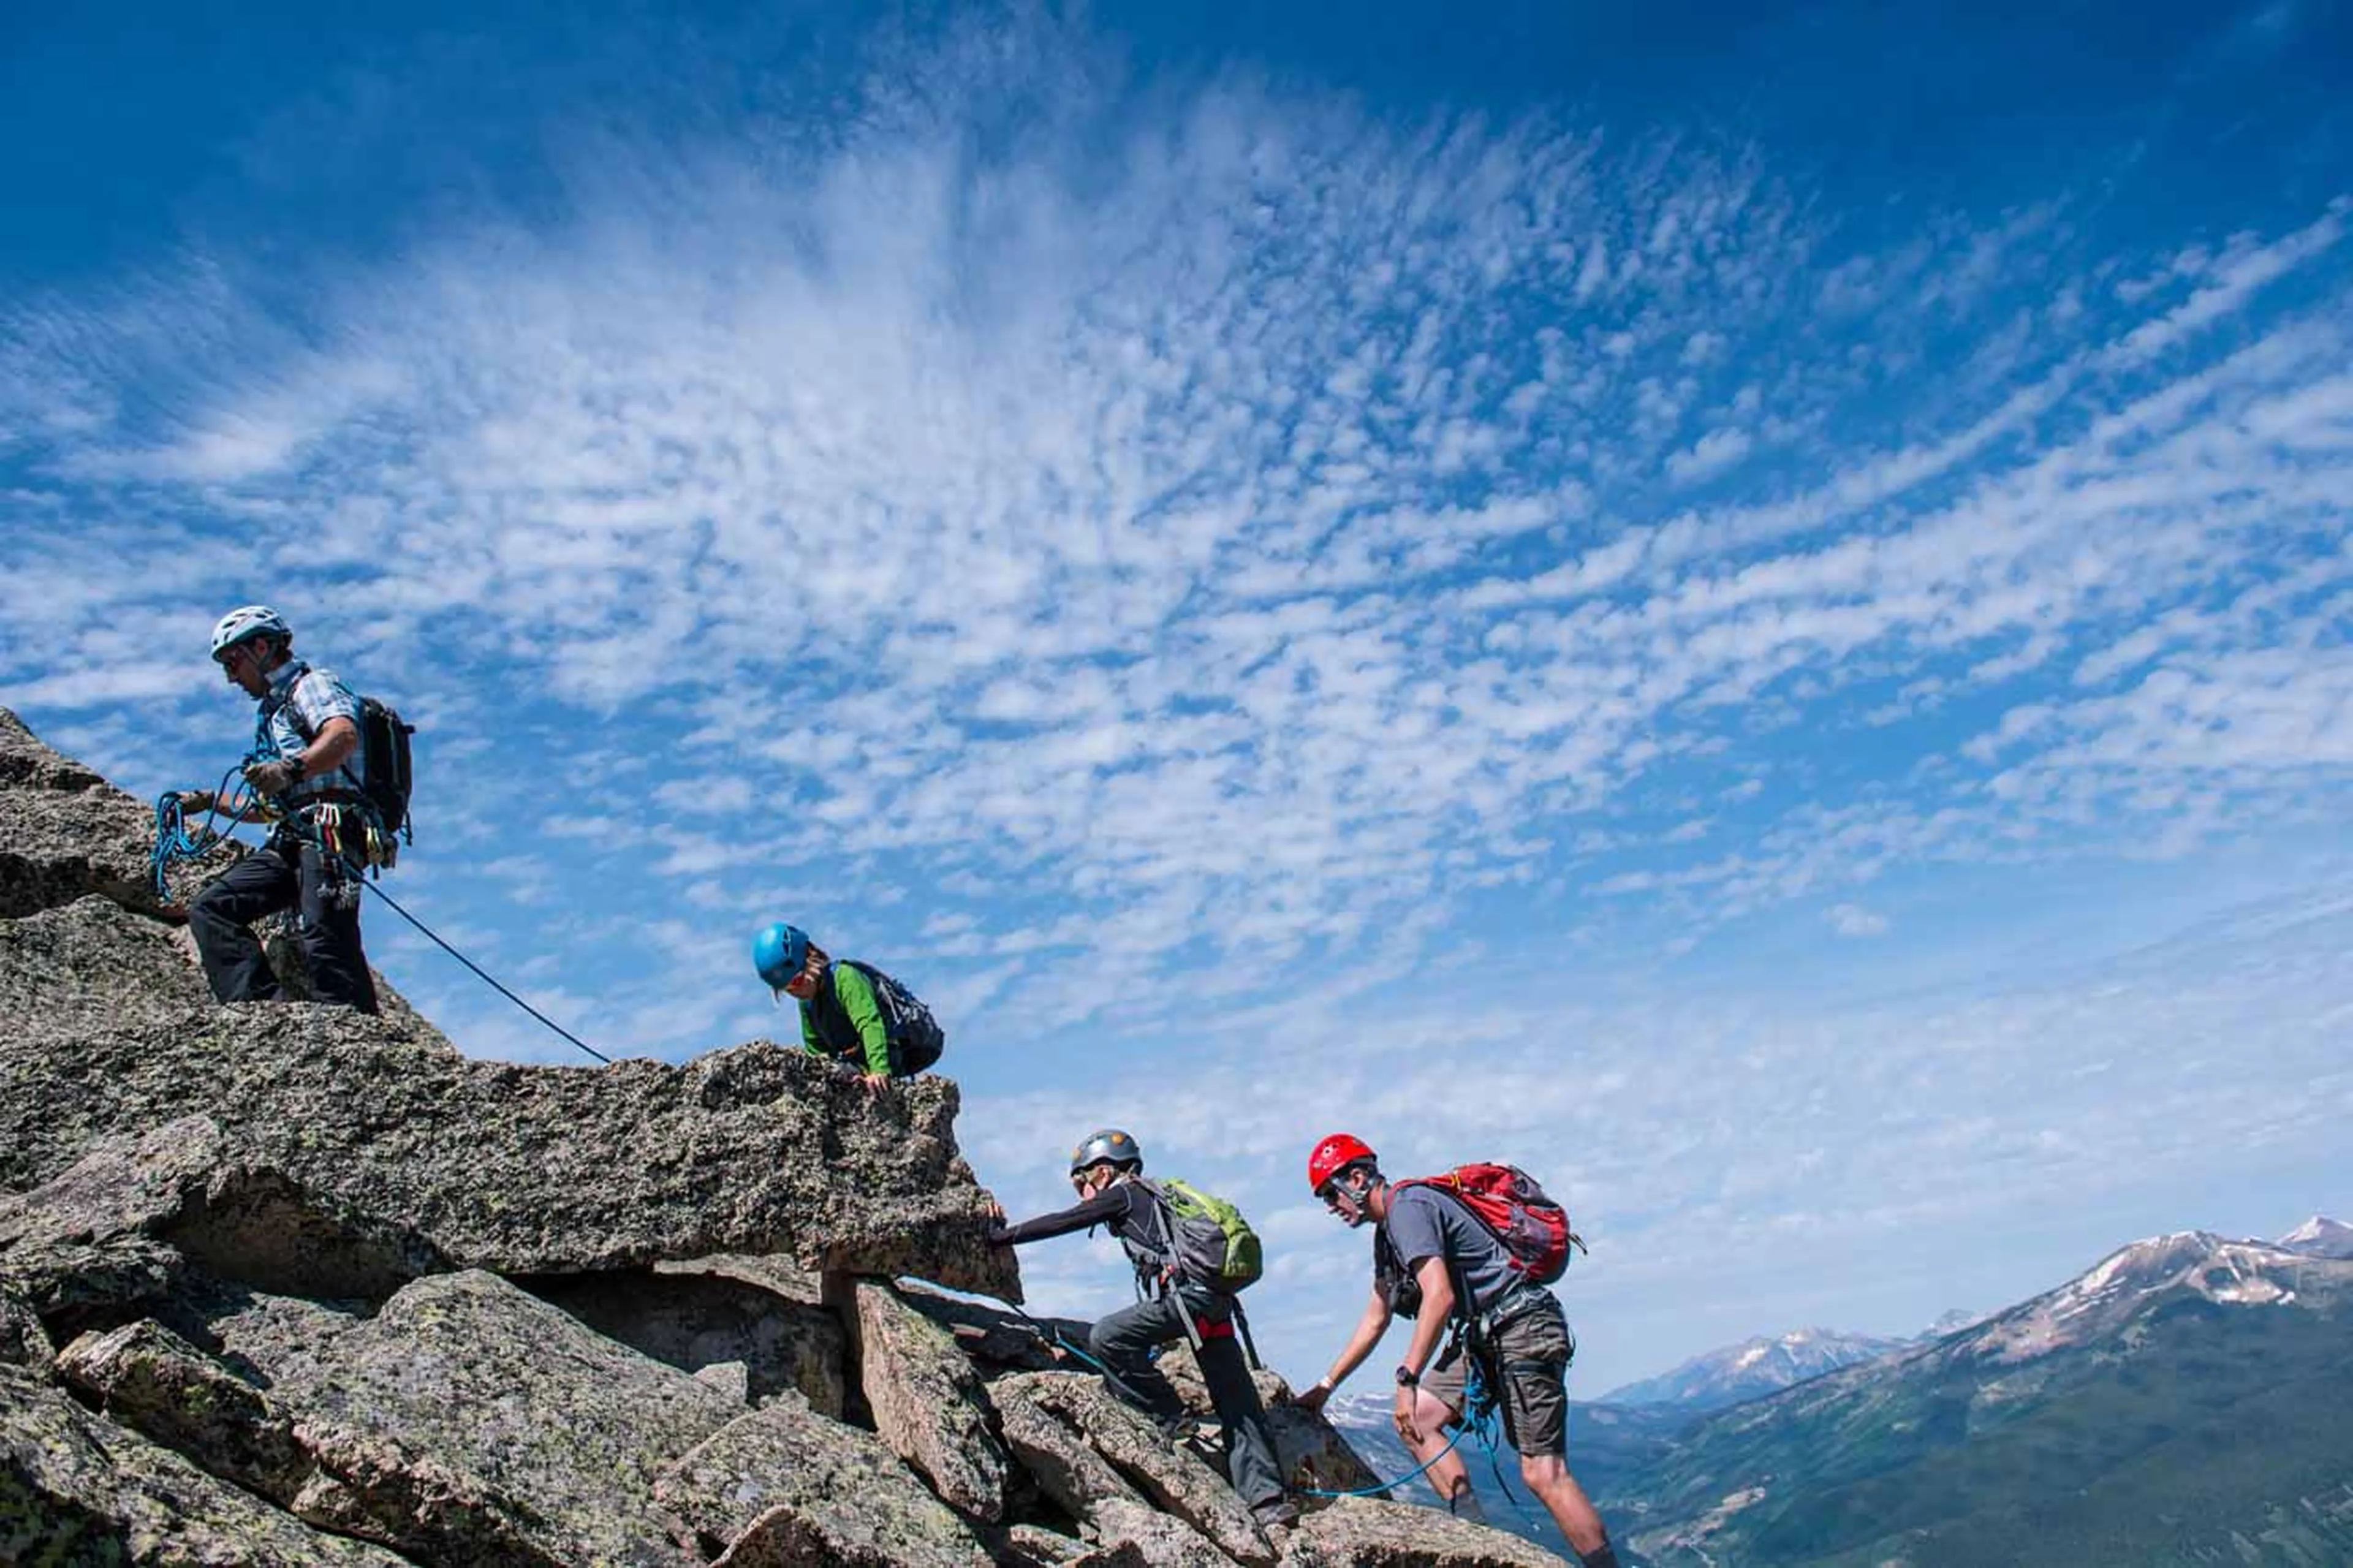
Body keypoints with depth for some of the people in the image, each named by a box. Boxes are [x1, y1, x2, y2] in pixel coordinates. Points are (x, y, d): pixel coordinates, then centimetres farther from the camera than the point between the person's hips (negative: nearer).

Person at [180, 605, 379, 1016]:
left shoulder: (312, 684, 6)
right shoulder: (274, 713, 33)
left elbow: (345, 736, -20)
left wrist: (290, 768, -34)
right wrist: (211, 802, 32)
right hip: (290, 841, 9)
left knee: (325, 942, -22)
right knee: (210, 909, -7)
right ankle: (260, 1008, -20)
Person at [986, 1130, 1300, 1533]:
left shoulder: (1122, 1195, 7)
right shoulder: (1153, 1198, 31)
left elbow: (1059, 1223, 5)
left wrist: (998, 1236, 13)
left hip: (1189, 1293, -9)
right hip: (1218, 1298, 9)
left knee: (1106, 1339, -5)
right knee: (1238, 1405, 7)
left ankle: (1173, 1423, 1)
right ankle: (1270, 1500, 3)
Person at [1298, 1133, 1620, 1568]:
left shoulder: (1408, 1207, -14)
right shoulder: (1387, 1230, 17)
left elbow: (1439, 1295, -25)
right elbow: (1376, 1319, 23)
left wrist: (1407, 1379, -22)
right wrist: (1326, 1385, 23)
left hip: (1523, 1328, -10)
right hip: (1485, 1336, 10)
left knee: (1542, 1473, -12)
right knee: (1416, 1419, 2)